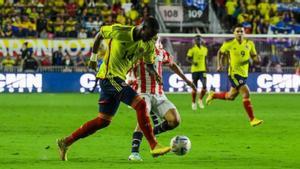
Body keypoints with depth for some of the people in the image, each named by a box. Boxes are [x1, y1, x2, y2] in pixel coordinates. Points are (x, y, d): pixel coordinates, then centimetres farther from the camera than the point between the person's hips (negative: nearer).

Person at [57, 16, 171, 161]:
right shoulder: (120, 32, -16)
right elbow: (100, 34, 0)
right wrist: (93, 58, 9)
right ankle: (154, 146, -18)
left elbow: (149, 64, 13)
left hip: (118, 79, 8)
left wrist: (153, 73, -11)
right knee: (141, 104, -19)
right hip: (109, 76, -8)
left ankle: (66, 142, 20)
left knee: (103, 121, 12)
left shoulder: (148, 45, 2)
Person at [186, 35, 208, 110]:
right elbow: (188, 58, -4)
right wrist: (193, 62, -22)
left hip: (202, 70, 3)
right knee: (194, 88, 2)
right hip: (195, 70, -3)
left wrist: (206, 69, 19)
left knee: (204, 86, -11)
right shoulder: (192, 49, -4)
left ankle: (200, 100, 12)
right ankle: (193, 103, 19)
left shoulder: (204, 49, 10)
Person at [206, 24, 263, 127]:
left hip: (244, 74, 6)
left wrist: (257, 59, -15)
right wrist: (219, 65, -1)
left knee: (231, 97, 19)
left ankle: (213, 95, 48)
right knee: (246, 93, -19)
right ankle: (252, 119, -16)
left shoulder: (249, 44, 2)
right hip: (234, 73, -6)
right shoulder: (229, 44, -7)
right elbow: (220, 52, 10)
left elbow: (254, 56, 8)